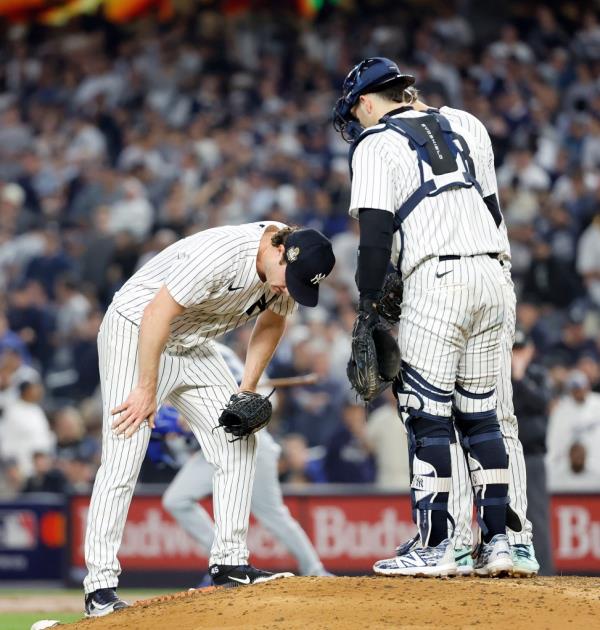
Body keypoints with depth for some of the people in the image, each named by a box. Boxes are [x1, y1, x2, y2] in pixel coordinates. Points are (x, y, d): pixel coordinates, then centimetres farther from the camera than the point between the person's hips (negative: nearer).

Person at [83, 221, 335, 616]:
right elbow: (157, 313, -30)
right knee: (122, 461, -15)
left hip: (193, 347, 8)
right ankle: (100, 587, -15)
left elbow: (273, 320, 11)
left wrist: (247, 391, 4)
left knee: (239, 445, 3)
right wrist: (147, 389, -25)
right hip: (136, 335, -8)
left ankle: (229, 563, 9)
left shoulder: (292, 270, -8)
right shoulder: (222, 255, -34)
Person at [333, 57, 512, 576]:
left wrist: (368, 301, -3)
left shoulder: (375, 144, 1)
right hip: (492, 277, 7)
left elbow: (375, 233, -8)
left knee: (427, 416, -3)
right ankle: (497, 541, 8)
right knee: (480, 414, 11)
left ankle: (435, 548, -5)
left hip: (434, 280, -7)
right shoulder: (465, 125, 19)